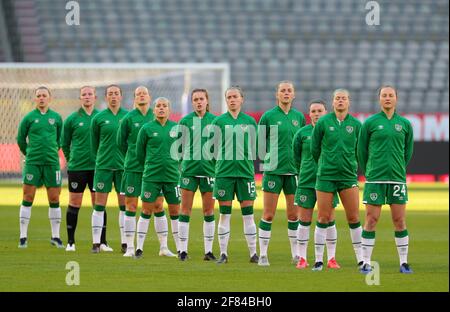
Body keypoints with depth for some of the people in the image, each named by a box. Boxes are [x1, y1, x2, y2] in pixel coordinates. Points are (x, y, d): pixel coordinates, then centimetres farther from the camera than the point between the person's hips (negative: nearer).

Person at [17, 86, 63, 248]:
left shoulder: (56, 118, 6)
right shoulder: (29, 118, 1)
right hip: (32, 162, -2)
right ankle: (23, 236, 1)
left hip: (52, 162, 2)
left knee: (54, 199, 3)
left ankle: (55, 236, 12)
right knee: (28, 197, -3)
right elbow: (20, 139, 9)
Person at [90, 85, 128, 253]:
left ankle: (125, 242, 10)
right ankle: (96, 242, 3)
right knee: (99, 205, -1)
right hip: (103, 166, -1)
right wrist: (102, 158, 9)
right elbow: (94, 143, 9)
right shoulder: (98, 118, 1)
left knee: (124, 205, 4)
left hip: (123, 166, 1)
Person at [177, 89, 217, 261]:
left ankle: (208, 250, 10)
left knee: (209, 211, 4)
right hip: (189, 169, -1)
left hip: (209, 169, 1)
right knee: (185, 210, 0)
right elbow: (179, 146, 8)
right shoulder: (185, 121, 3)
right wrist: (182, 163, 3)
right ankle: (183, 250, 4)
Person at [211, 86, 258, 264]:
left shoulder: (249, 122, 8)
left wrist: (249, 166, 10)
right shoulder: (219, 121, 4)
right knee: (224, 214, -1)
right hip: (224, 172, -1)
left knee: (248, 213, 1)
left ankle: (253, 253, 6)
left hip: (245, 171, 1)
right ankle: (223, 253, 4)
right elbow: (214, 147, 8)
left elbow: (253, 148, 13)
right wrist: (224, 163, 5)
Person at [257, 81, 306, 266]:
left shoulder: (299, 117, 8)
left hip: (294, 170, 3)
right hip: (273, 170, -3)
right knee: (268, 214, -3)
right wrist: (270, 156, -5)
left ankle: (295, 254, 17)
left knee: (293, 215, 7)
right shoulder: (268, 116, -2)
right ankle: (263, 254, 2)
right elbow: (259, 142, 3)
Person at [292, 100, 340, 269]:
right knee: (304, 221, 1)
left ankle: (331, 258, 10)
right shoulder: (302, 133, 2)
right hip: (306, 182, 0)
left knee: (329, 221, 2)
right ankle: (302, 258, 8)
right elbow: (296, 156, 10)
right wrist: (304, 173, 11)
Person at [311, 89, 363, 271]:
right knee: (323, 218, 0)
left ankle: (360, 259, 9)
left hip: (348, 176, 1)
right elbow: (314, 149, 7)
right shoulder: (323, 123, -1)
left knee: (354, 218, 0)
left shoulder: (356, 124, 3)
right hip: (325, 177, -1)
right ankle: (319, 259, 7)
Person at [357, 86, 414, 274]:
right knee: (371, 220, -3)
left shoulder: (405, 124, 7)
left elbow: (408, 151, 16)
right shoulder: (370, 123, 1)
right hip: (374, 179, -2)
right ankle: (366, 263, 2)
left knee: (399, 221, 2)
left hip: (397, 178, 2)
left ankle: (404, 262, 9)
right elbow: (361, 149, 7)